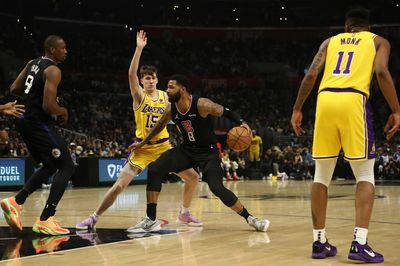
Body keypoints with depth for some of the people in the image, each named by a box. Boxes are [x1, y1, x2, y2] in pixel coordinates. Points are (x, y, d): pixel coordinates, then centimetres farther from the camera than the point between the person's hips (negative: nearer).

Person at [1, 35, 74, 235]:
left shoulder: (32, 63, 13)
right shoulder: (53, 70, -14)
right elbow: (48, 106, -22)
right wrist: (63, 111, -2)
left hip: (26, 122, 9)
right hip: (40, 123, -9)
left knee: (50, 166, 22)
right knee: (66, 167, -4)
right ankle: (45, 221, -11)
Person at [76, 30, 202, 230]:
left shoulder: (166, 97, 4)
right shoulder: (139, 96, -8)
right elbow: (131, 74, -27)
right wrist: (139, 48, -35)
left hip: (163, 146, 4)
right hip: (143, 148, -4)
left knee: (193, 177, 3)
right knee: (119, 185, -12)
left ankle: (184, 213, 23)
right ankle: (94, 218, 1)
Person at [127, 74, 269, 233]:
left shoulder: (201, 104, -23)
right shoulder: (171, 110, -7)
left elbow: (226, 112, -13)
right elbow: (160, 126, 14)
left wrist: (241, 123, -32)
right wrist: (143, 143, 21)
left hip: (208, 152, -5)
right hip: (187, 150, 5)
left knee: (217, 188, -21)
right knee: (154, 170, -14)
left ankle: (250, 219, 0)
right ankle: (151, 219, -9)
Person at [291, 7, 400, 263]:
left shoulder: (330, 41, 26)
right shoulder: (378, 41, 19)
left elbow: (311, 75, 12)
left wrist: (297, 110, 16)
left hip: (325, 100, 3)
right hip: (353, 100, -3)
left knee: (322, 175, 12)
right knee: (365, 174, 4)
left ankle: (319, 241, 14)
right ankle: (359, 242, -10)